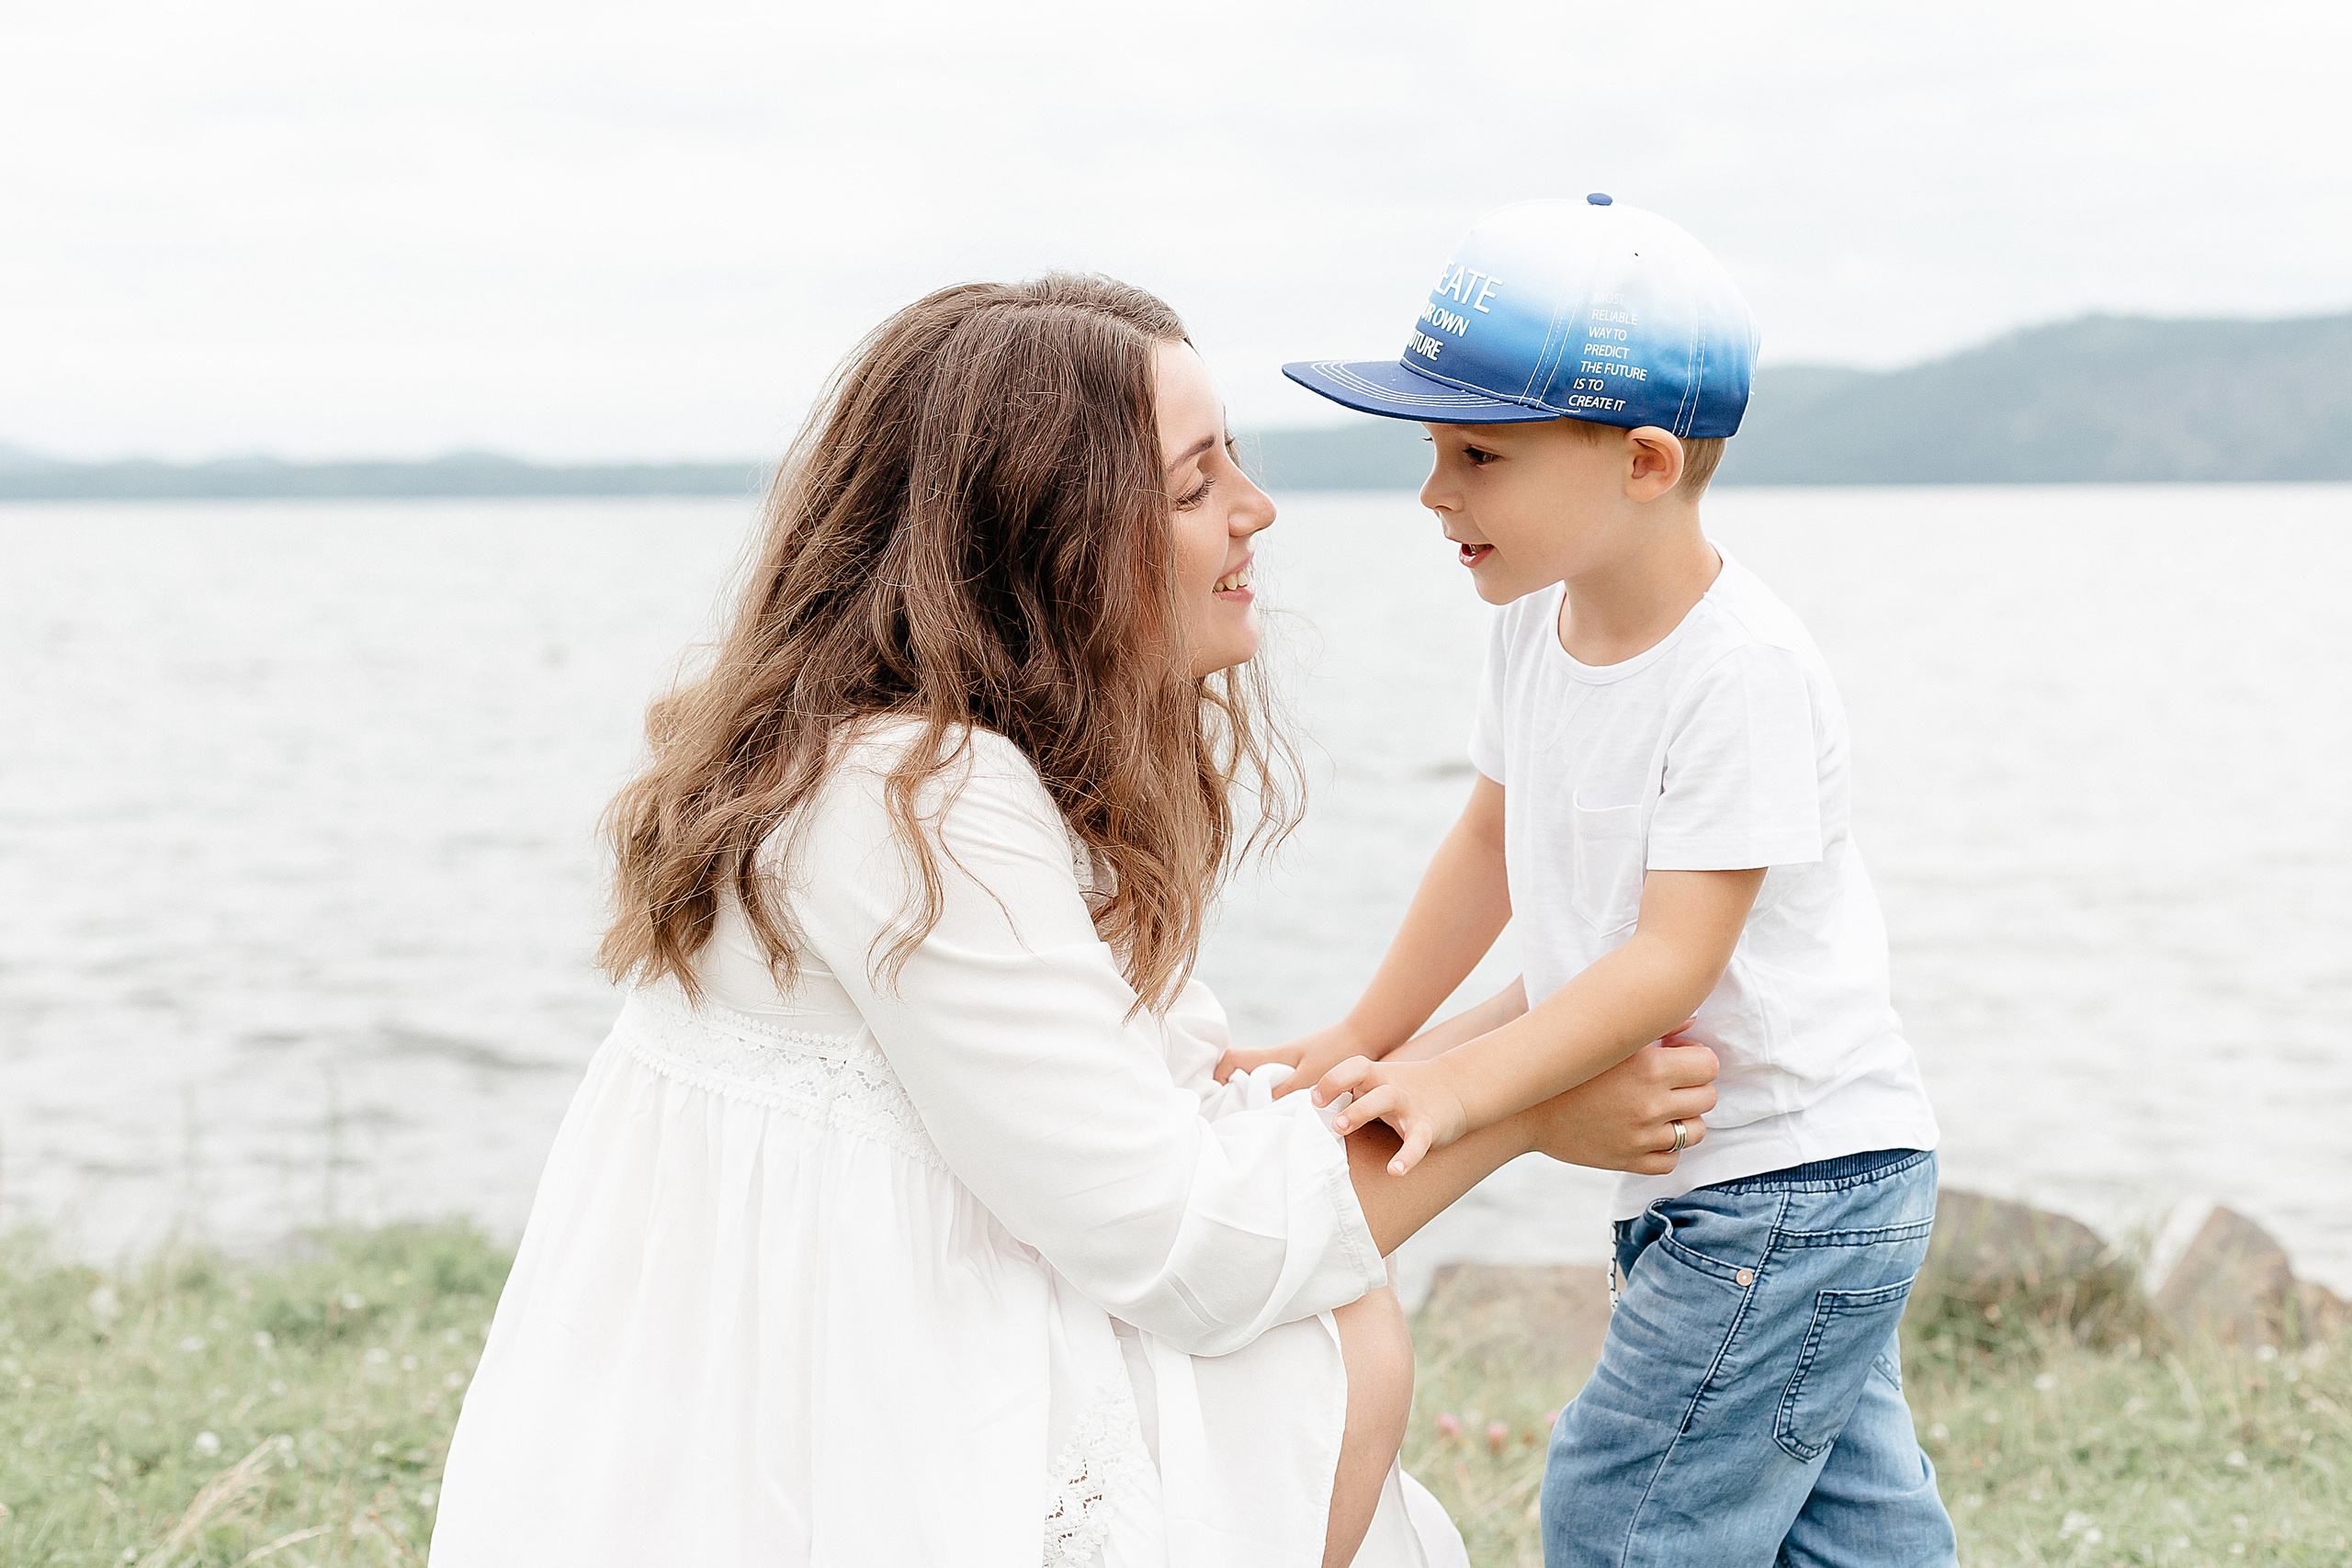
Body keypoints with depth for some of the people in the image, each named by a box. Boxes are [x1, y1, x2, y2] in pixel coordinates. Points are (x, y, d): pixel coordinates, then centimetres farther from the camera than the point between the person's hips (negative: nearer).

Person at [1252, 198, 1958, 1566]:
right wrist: (1364, 1039, 18)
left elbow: (1675, 957, -27)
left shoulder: (1744, 671, -25)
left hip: (1795, 1176, -9)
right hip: (1695, 1175, 9)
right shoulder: (1539, 618, 1)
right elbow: (1494, 841, 15)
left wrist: (1457, 1087, -33)